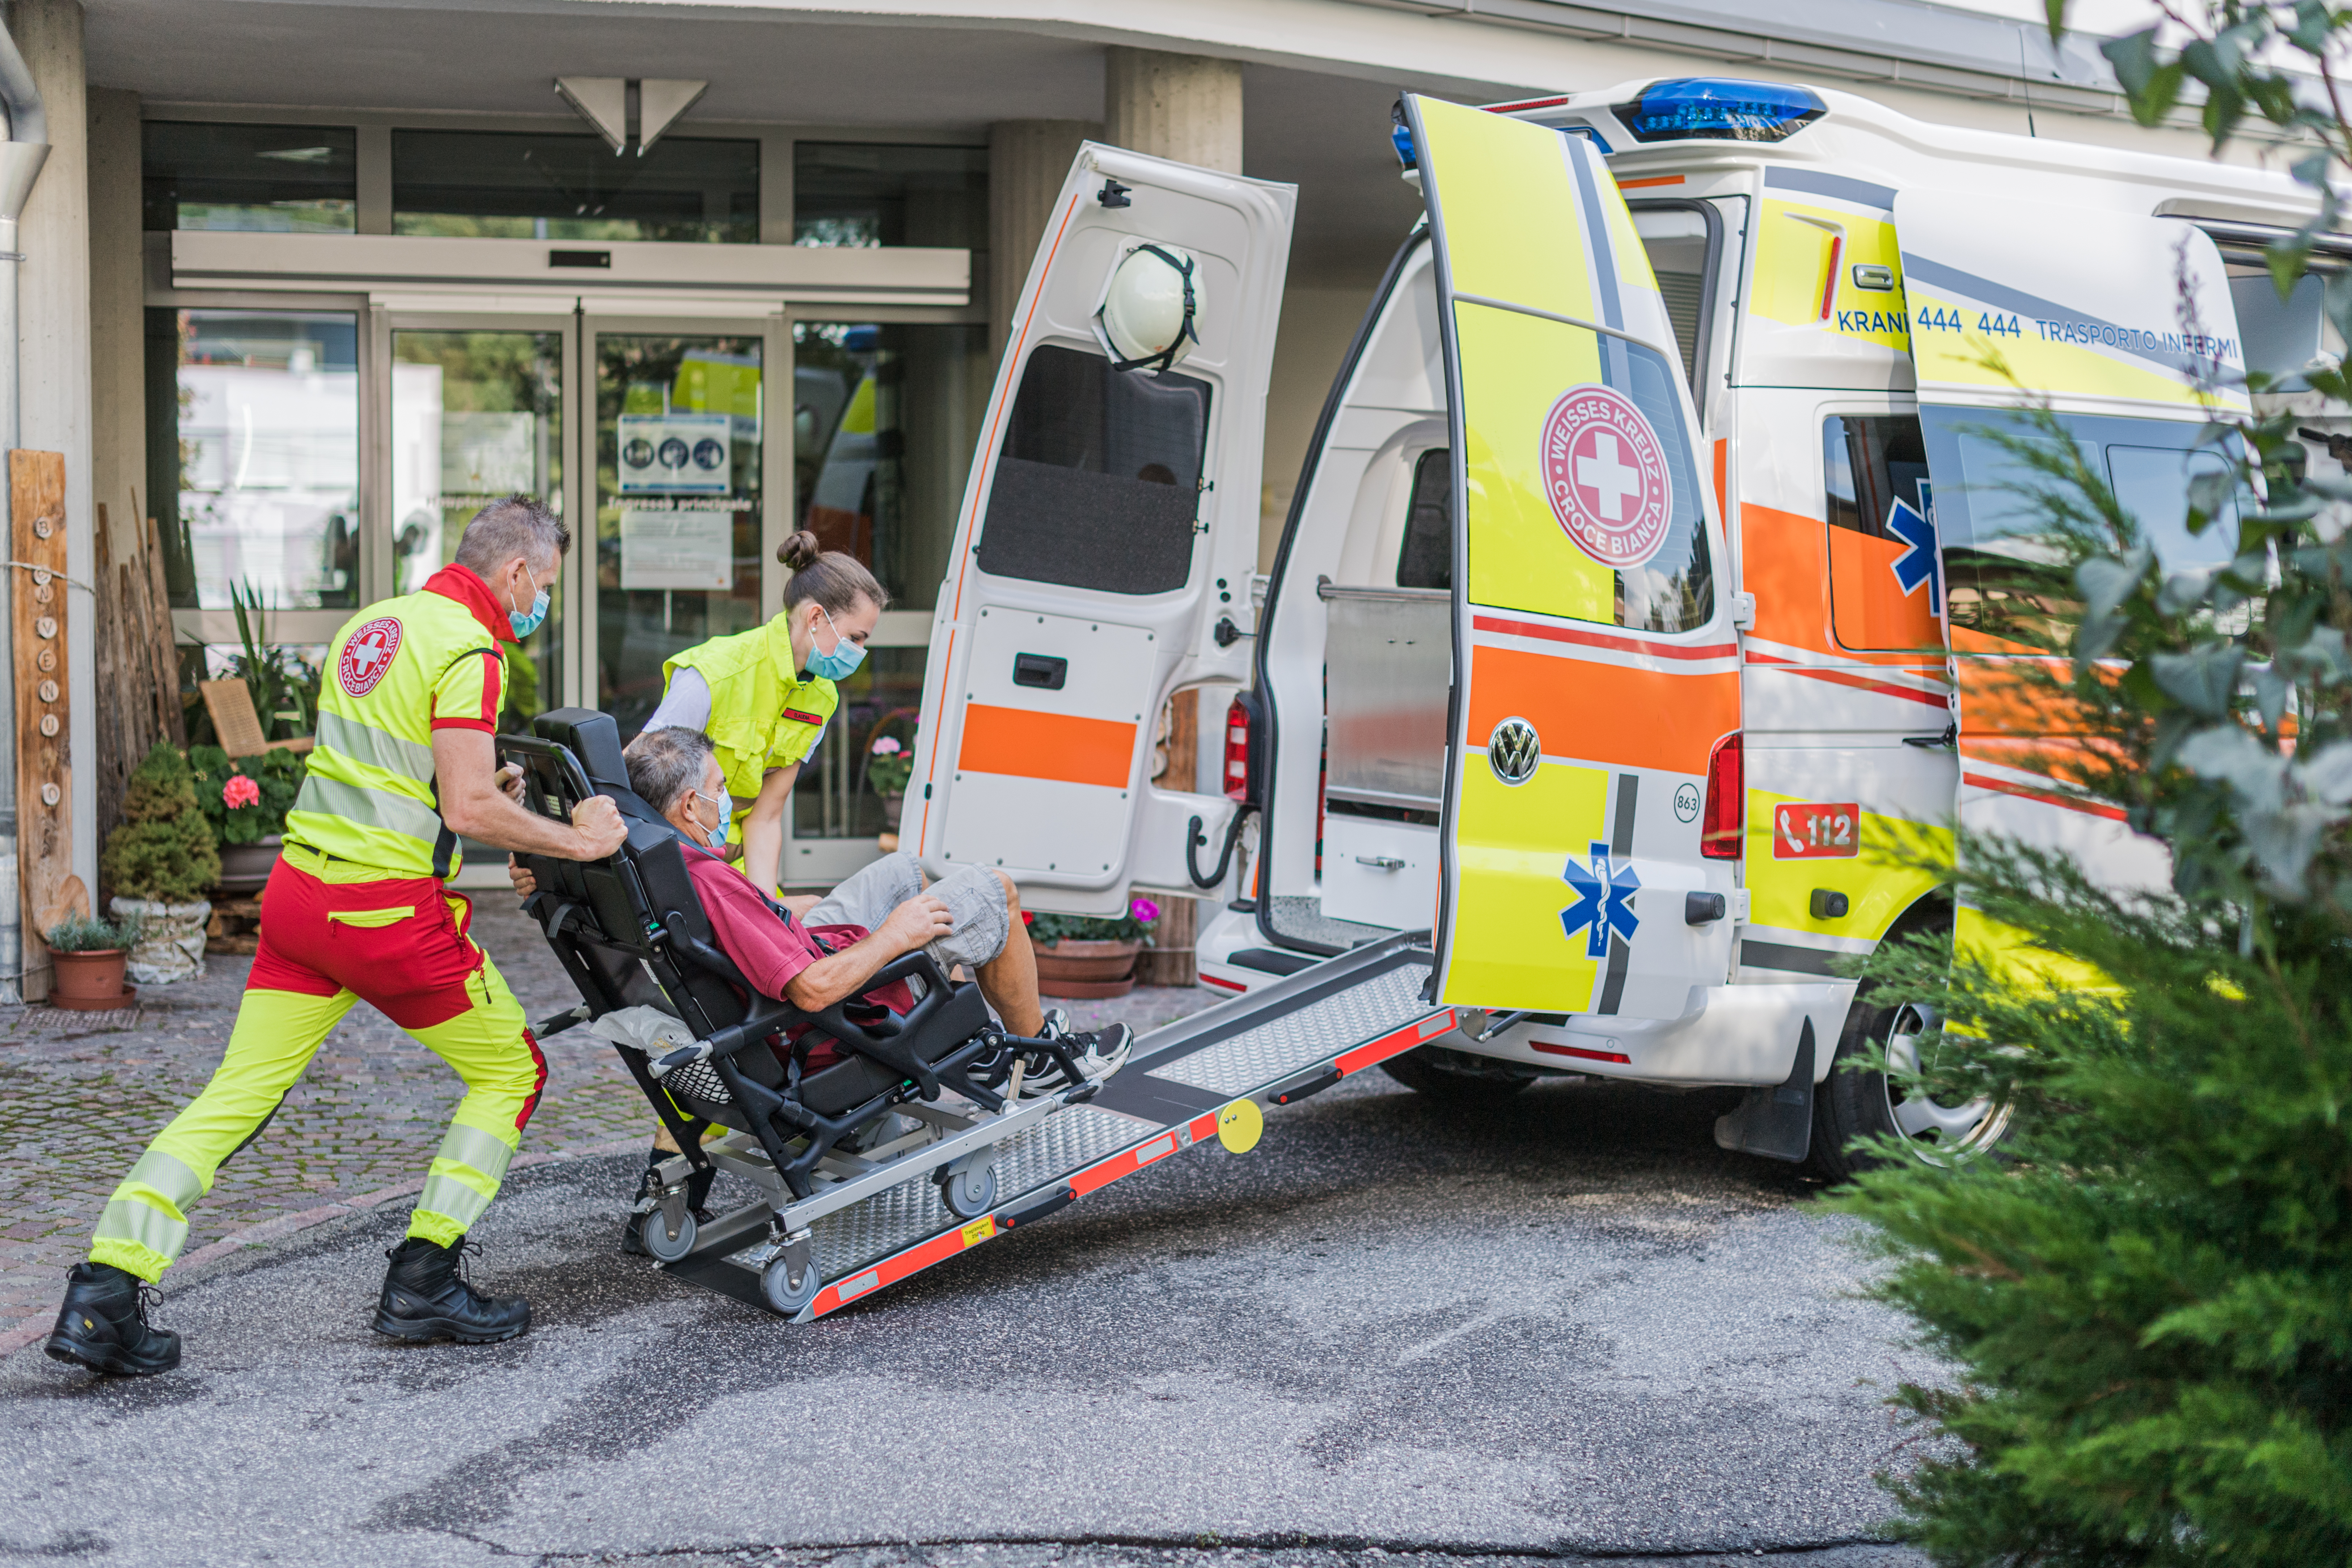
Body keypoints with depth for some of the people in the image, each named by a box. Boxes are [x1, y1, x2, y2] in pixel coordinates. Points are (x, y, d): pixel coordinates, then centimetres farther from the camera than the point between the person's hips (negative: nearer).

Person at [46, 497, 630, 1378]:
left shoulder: (370, 624, 15)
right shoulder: (471, 650, -11)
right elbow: (470, 809, -18)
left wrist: (481, 786, 26)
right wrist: (577, 841, -6)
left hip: (300, 885, 8)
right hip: (391, 909, -8)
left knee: (238, 1095, 7)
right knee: (512, 1072, 10)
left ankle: (102, 1296, -1)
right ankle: (422, 1284, 10)